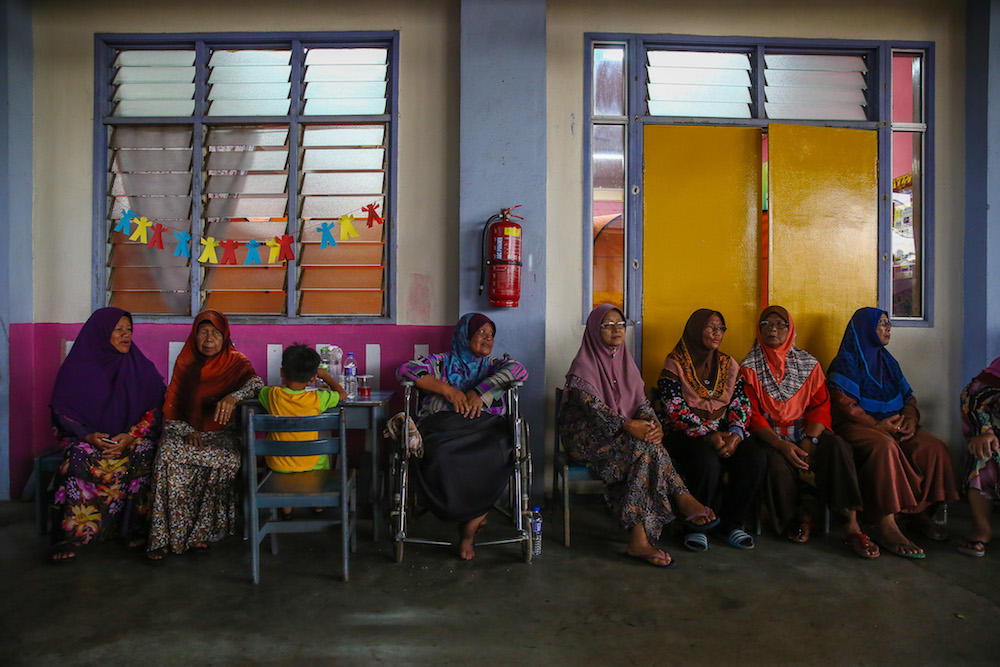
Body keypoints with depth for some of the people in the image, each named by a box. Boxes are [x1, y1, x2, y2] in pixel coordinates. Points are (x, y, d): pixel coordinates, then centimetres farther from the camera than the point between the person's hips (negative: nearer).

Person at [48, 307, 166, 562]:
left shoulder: (142, 369, 7)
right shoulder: (75, 369, 4)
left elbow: (155, 412, 2)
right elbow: (62, 416, 1)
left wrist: (132, 436, -16)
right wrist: (89, 436, -18)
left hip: (132, 439, 0)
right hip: (88, 439, 0)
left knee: (142, 454, -32)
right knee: (80, 458, -33)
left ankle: (135, 529, -23)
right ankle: (70, 536, -28)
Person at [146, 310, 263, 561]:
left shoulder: (235, 362, 4)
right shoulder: (185, 363, 10)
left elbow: (256, 381, -18)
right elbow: (171, 409, 7)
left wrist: (233, 397, -38)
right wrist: (187, 432, -11)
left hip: (223, 434, -2)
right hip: (187, 430, 2)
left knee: (227, 459, -33)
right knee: (169, 454, -30)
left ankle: (201, 532, -22)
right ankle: (164, 537, -25)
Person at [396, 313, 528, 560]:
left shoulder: (494, 365, 26)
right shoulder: (441, 363, 20)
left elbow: (519, 370, 4)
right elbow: (406, 369, 4)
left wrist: (480, 392, -6)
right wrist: (448, 389, -4)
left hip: (484, 428, 1)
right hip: (442, 426, -1)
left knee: (496, 456, -35)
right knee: (443, 457, -38)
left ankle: (469, 530, -15)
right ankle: (476, 516, -12)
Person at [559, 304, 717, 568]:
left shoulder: (625, 361, 15)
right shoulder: (583, 365, -6)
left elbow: (641, 400, 6)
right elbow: (592, 407, -21)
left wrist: (652, 422, -17)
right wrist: (627, 425, -35)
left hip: (624, 436, 6)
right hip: (589, 437, -5)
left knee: (646, 450, -29)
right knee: (646, 448, -30)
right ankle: (681, 499, -22)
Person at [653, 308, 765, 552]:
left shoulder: (729, 365, 14)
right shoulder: (674, 365, -2)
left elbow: (741, 403, 7)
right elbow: (675, 410, -10)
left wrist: (735, 433, -13)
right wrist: (708, 436, -19)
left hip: (724, 432, 5)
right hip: (684, 434, -5)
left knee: (756, 459, -22)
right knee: (706, 462, -34)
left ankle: (730, 523, -3)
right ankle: (695, 526, -10)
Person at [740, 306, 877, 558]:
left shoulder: (808, 363, 10)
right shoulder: (750, 367, 3)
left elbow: (820, 407, 3)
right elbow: (752, 415, -5)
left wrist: (808, 443, -16)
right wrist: (782, 445, -21)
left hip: (805, 431, 2)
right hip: (769, 435, -2)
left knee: (838, 448, -28)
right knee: (778, 462, -33)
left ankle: (852, 524, -28)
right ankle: (800, 517, -6)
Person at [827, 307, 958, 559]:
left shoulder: (887, 361, 21)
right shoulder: (847, 361, -1)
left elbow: (908, 396, 17)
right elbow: (844, 403, -12)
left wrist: (910, 419, -5)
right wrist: (876, 425, -19)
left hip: (893, 425, 7)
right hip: (857, 426, -7)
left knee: (933, 448, -19)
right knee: (884, 447, -37)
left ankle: (925, 514, -6)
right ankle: (886, 526, -38)